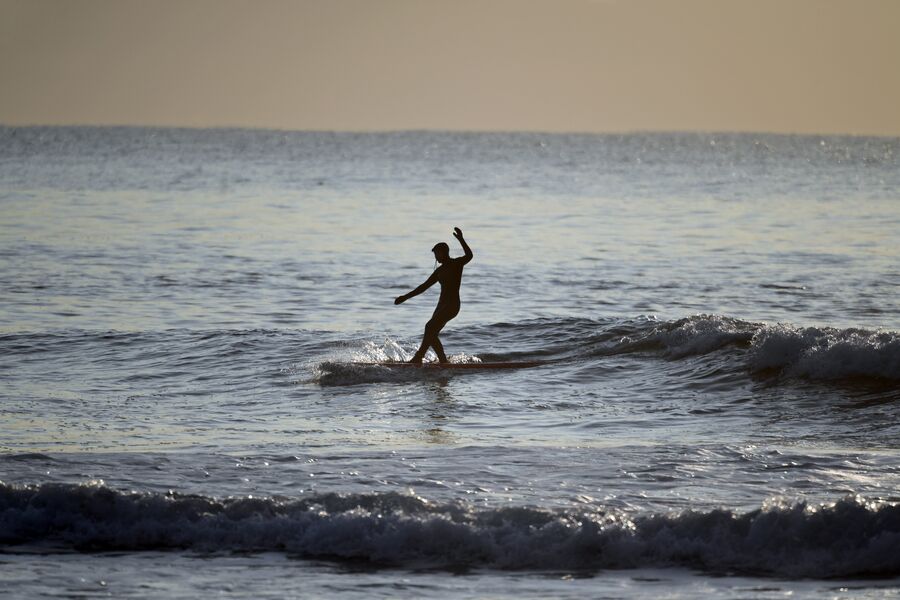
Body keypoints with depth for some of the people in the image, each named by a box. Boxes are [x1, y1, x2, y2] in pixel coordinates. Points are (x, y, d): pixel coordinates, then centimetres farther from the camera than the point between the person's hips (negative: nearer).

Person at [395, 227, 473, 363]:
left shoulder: (457, 264, -4)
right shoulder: (439, 271, 18)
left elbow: (469, 256, -25)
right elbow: (424, 286, 24)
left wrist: (461, 240, -37)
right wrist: (406, 297, 23)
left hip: (452, 305, -9)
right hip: (442, 305, 9)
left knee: (430, 327, -19)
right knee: (431, 334, 0)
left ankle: (418, 357, -21)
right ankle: (443, 361, 2)